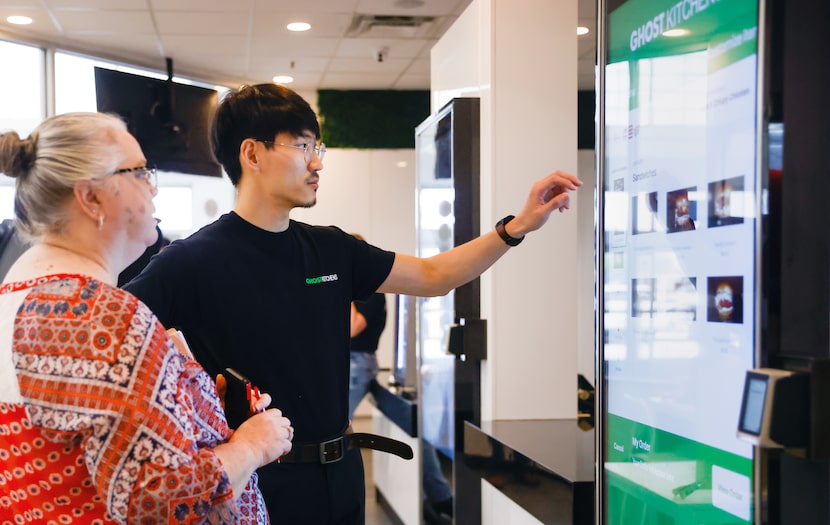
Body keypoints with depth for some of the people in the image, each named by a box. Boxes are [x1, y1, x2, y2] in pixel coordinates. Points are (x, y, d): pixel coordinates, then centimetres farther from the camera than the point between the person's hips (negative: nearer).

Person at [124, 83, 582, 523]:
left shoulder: (331, 250, 5)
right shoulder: (192, 261, -14)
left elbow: (434, 276, 9)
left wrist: (520, 225, 1)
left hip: (340, 477, 7)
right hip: (255, 484, -6)